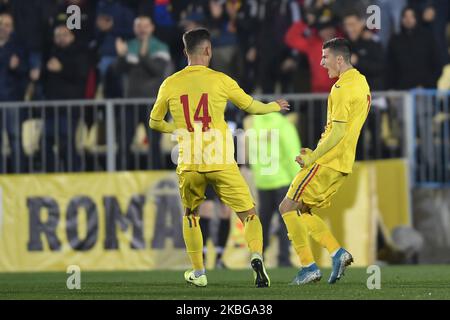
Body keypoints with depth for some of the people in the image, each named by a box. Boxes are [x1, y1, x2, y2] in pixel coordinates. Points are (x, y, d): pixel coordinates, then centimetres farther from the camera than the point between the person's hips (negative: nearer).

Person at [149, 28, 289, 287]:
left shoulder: (170, 85, 4)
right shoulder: (220, 80, -1)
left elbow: (155, 123, 17)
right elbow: (252, 107, 12)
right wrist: (275, 106, 33)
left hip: (189, 165, 2)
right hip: (221, 163, -2)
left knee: (191, 215, 25)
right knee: (249, 215, 4)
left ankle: (198, 273, 23)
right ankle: (256, 256, -22)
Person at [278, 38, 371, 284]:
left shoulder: (343, 88, -16)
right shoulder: (361, 83, 15)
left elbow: (338, 133, -21)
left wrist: (312, 158, -13)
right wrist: (317, 152, 16)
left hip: (326, 163, -10)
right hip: (342, 163, 10)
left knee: (289, 207, -4)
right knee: (301, 211, 14)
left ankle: (309, 266, -6)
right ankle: (338, 253, 4)